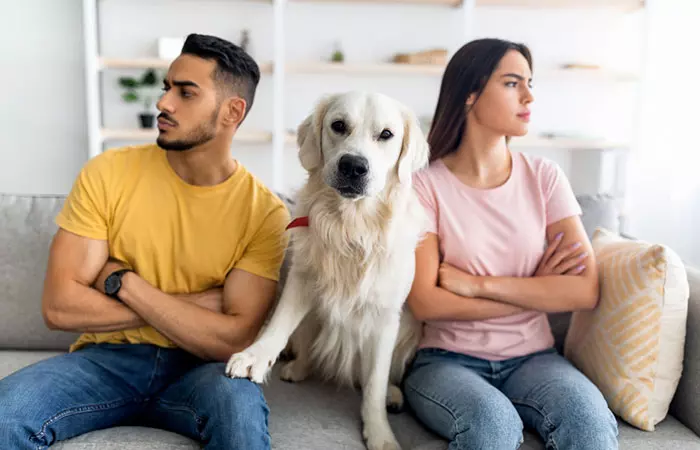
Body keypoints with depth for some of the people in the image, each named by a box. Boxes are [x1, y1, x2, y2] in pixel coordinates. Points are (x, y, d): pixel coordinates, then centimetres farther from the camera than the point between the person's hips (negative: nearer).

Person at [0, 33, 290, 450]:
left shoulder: (265, 212, -9)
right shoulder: (108, 173, -5)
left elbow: (234, 340, -16)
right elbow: (59, 306, -10)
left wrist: (123, 282, -14)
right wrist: (194, 304, -14)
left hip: (199, 368, -1)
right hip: (107, 358, 2)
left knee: (239, 402, -34)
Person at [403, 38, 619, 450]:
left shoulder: (544, 177, 1)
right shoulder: (425, 186, -6)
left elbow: (585, 290, -8)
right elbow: (426, 303, -14)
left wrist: (478, 284, -15)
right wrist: (537, 292, -9)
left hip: (532, 357, 3)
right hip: (447, 360, -2)